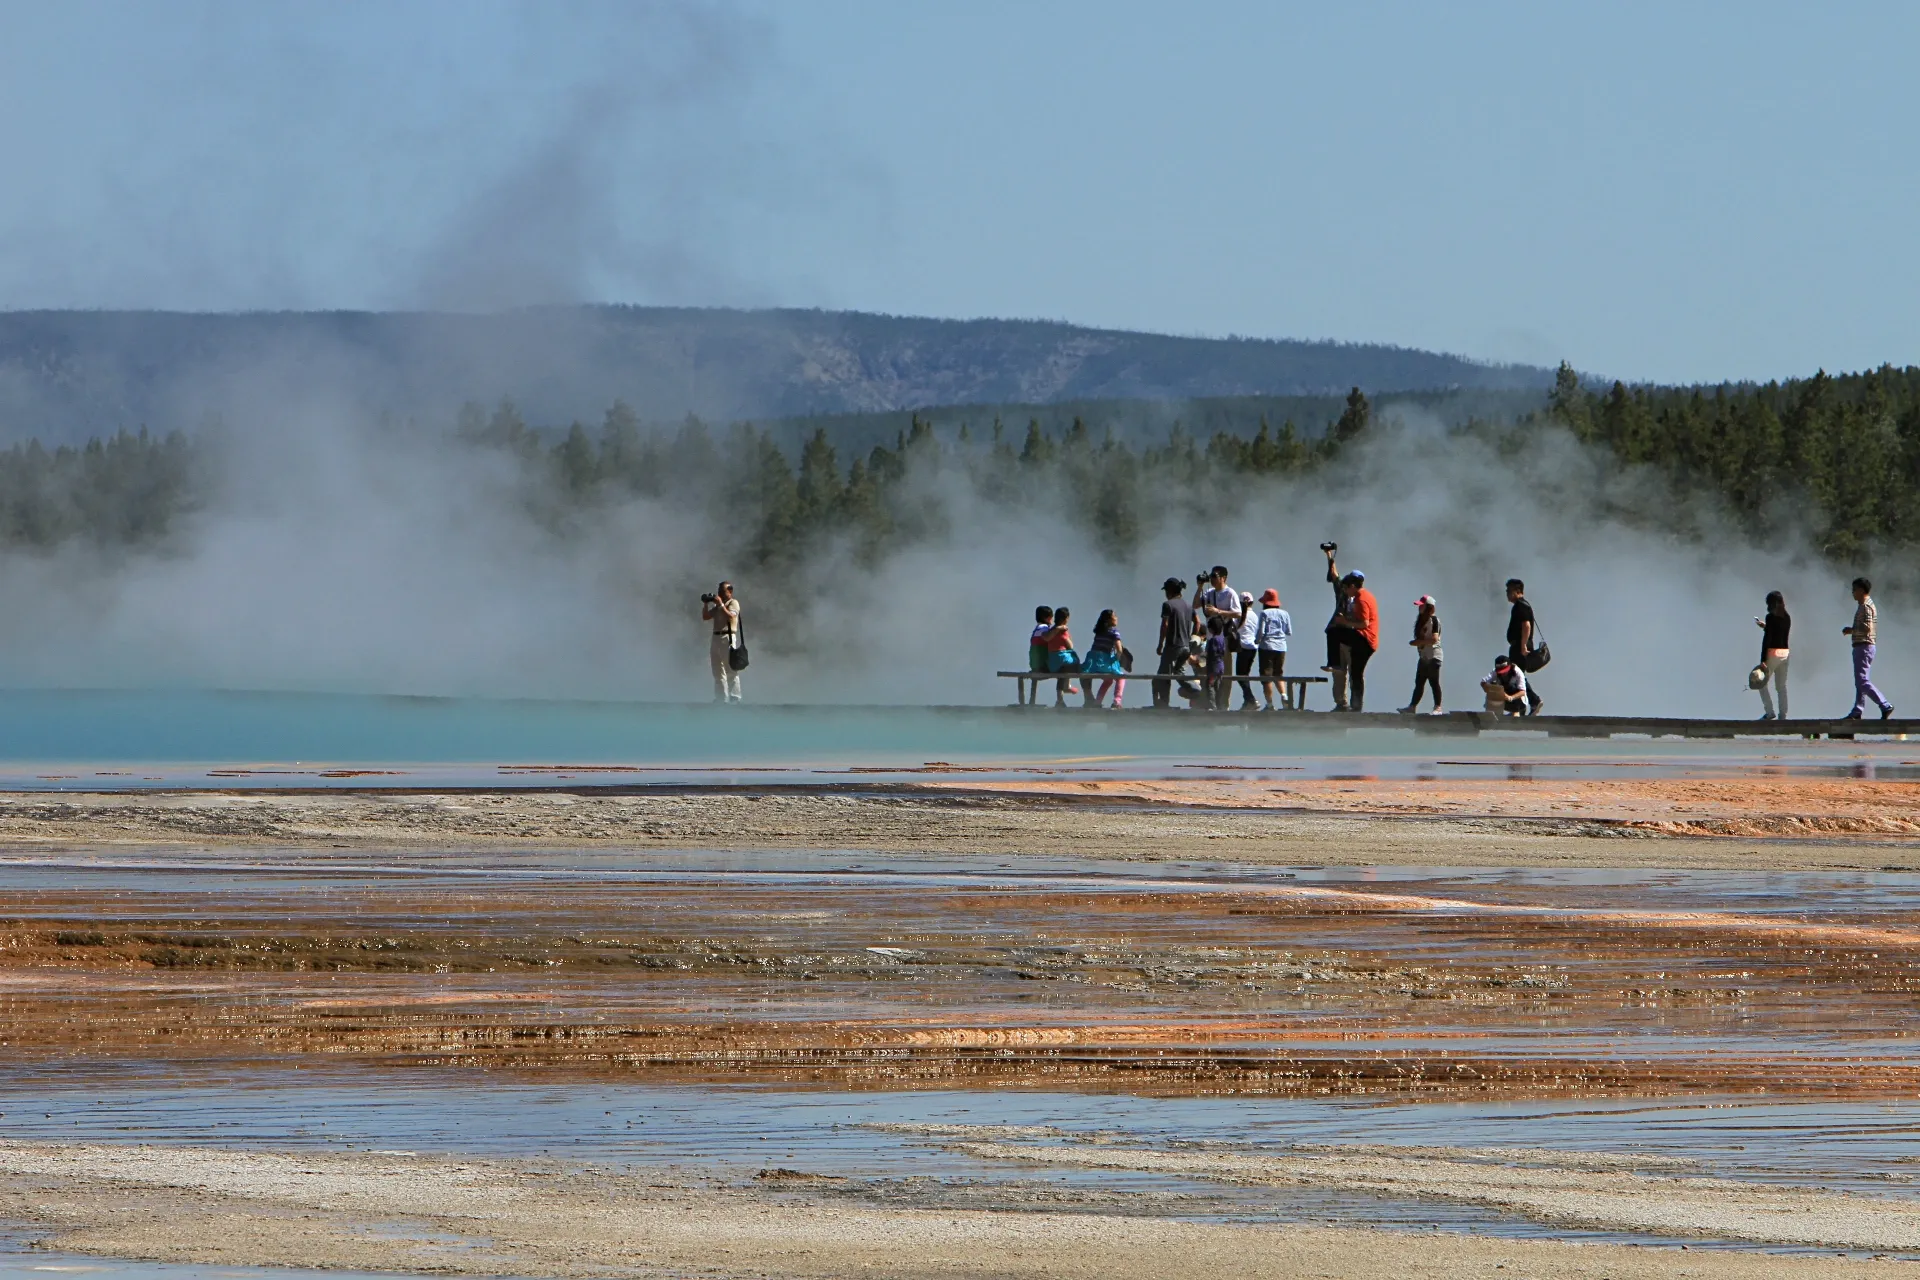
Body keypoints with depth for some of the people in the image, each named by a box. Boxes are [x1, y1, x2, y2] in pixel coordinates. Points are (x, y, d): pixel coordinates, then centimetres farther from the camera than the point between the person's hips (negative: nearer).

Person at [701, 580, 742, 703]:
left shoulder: (733, 603, 0)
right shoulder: (717, 606, 21)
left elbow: (730, 616, -16)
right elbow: (705, 617, 19)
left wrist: (721, 604, -14)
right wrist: (706, 604, 8)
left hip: (728, 638, -8)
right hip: (716, 638, 8)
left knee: (731, 670, -9)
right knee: (718, 672, 8)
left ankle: (735, 698, -9)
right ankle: (720, 698, 11)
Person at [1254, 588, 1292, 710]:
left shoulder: (1264, 613, -6)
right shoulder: (1284, 614, 6)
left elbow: (1261, 631, -10)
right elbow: (1289, 633, 8)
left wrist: (1257, 641, 10)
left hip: (1267, 646, -4)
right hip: (1281, 647, 4)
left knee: (1267, 676, 0)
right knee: (1279, 674, 16)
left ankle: (1270, 703, -2)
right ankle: (1283, 694, -7)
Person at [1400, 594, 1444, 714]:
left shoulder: (1434, 620, -13)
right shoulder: (1421, 620, 15)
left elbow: (1434, 639, -22)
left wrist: (1418, 642, -19)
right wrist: (1417, 642, 3)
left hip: (1433, 656, -9)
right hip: (1423, 657, 9)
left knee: (1434, 682, -5)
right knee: (1419, 682, 9)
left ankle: (1438, 707, -1)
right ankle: (1413, 706, 10)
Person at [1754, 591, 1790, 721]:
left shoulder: (1771, 617, -12)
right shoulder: (1787, 618, 9)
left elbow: (1767, 639, -16)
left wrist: (1763, 660, -16)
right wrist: (1765, 626, 34)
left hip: (1773, 653, -7)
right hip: (1785, 653, 7)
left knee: (1763, 683, 5)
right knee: (1781, 686, 10)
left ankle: (1769, 711, -4)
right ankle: (1783, 715, 6)